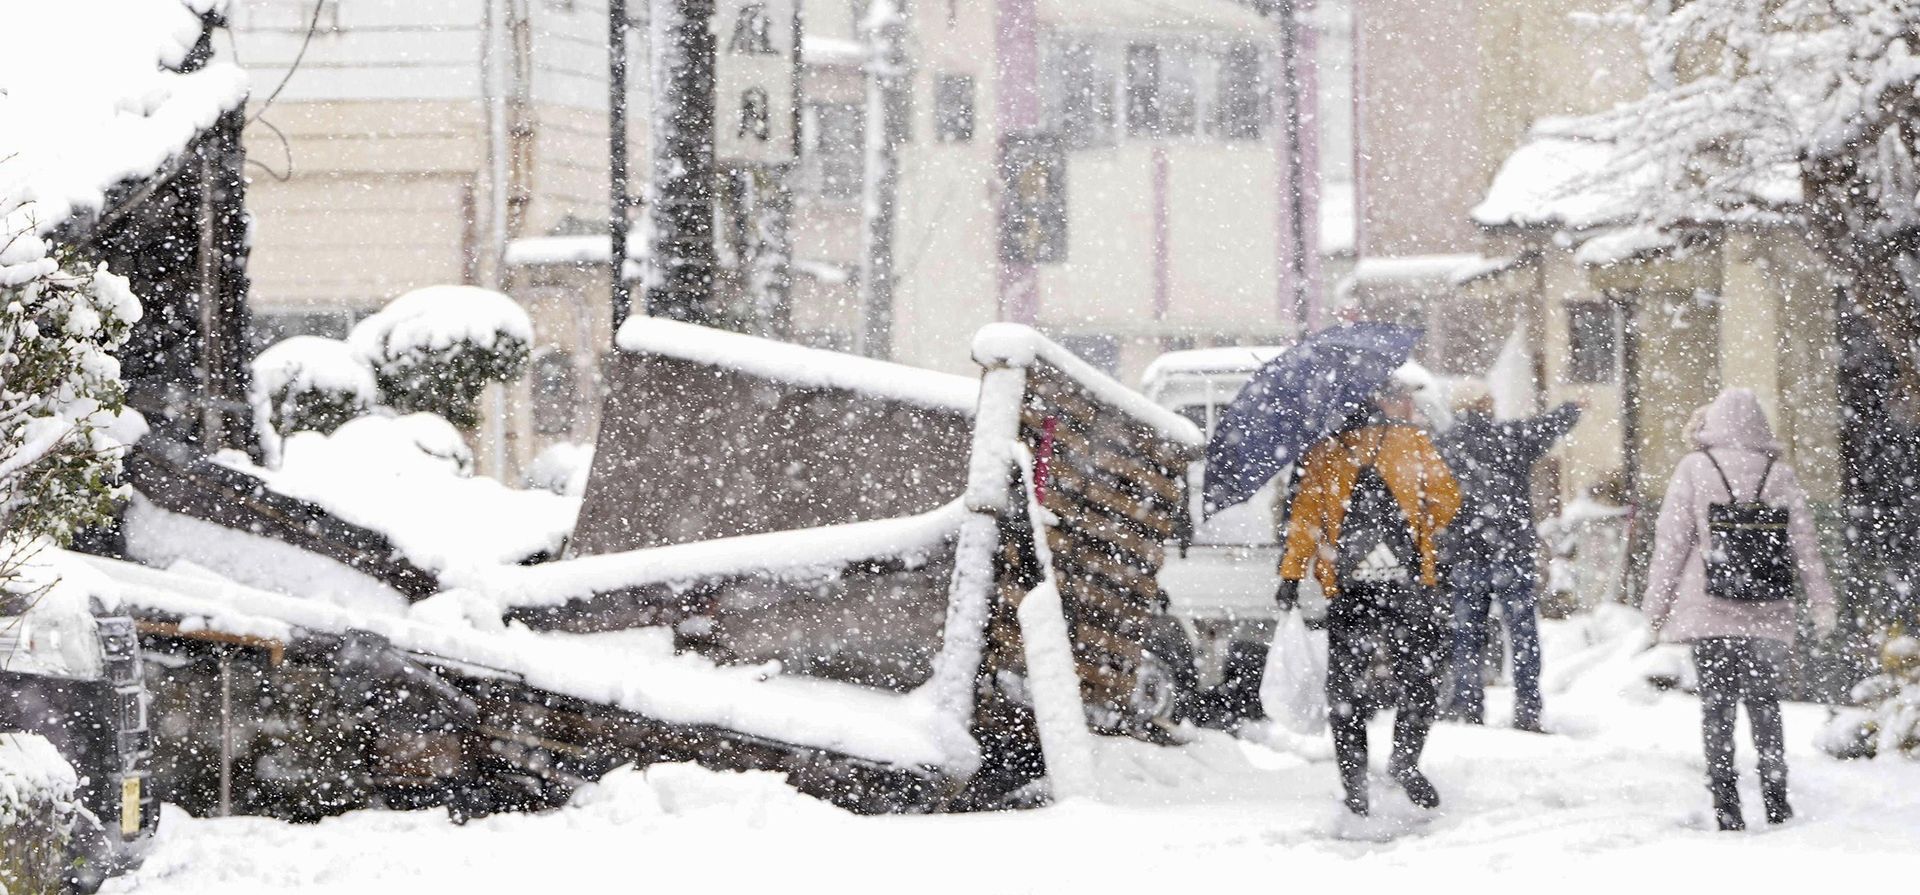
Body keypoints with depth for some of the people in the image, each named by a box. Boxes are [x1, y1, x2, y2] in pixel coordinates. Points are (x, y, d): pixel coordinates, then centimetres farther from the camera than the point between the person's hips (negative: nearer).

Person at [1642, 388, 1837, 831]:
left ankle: (1726, 806, -3)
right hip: (1767, 614, 2)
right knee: (1765, 703, 13)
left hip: (1709, 612, -2)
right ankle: (1775, 798, 10)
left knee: (1717, 706, 2)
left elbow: (1671, 542, -3)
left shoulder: (1694, 470, -4)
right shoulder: (1779, 475, 2)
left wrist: (1656, 603, 4)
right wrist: (1822, 604, 10)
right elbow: (1804, 544, 4)